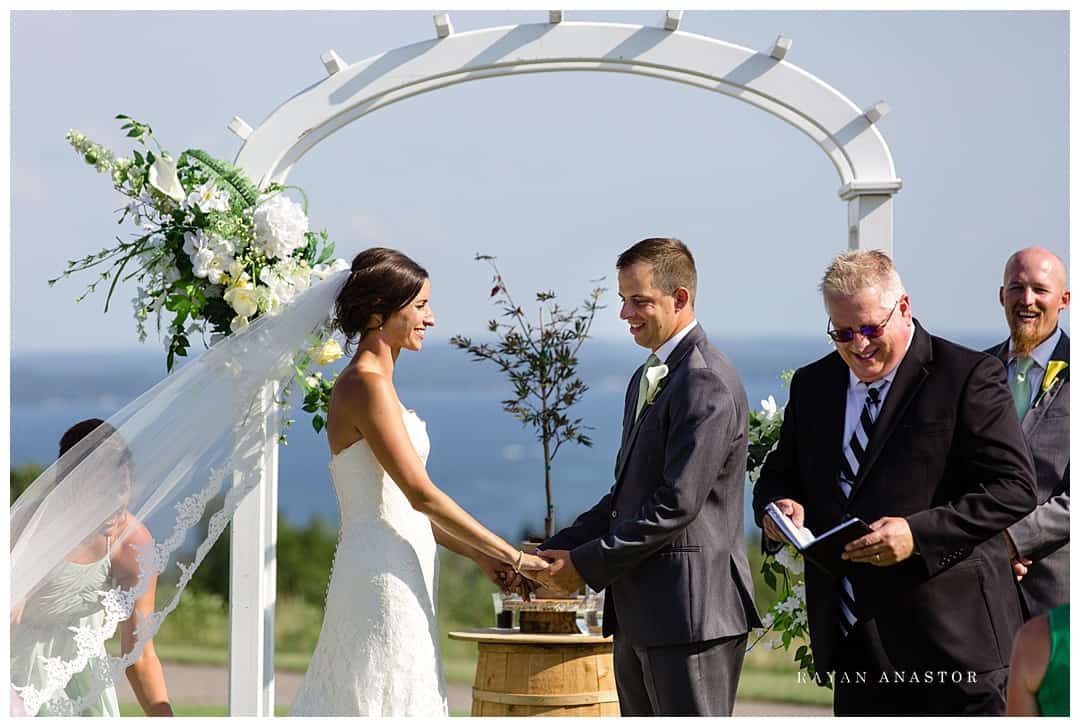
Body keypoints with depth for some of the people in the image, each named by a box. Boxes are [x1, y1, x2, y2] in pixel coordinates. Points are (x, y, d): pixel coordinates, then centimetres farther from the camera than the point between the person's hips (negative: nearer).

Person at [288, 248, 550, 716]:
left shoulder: (367, 383, 16)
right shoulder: (366, 385, -14)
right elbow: (421, 494, -19)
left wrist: (477, 553, 11)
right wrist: (513, 556, -16)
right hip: (386, 580, -10)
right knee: (389, 702, -6)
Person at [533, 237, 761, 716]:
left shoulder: (707, 384, -14)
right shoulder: (646, 380, 19)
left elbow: (676, 504, -20)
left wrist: (587, 564, -13)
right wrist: (555, 551, 7)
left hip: (690, 611, -10)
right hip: (640, 614, 10)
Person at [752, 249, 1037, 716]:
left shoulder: (967, 377, -6)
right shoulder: (811, 385, 14)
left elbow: (1015, 488, -12)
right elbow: (778, 476, 21)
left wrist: (918, 533, -23)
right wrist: (778, 505, -5)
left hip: (950, 638, -6)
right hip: (854, 643, 6)